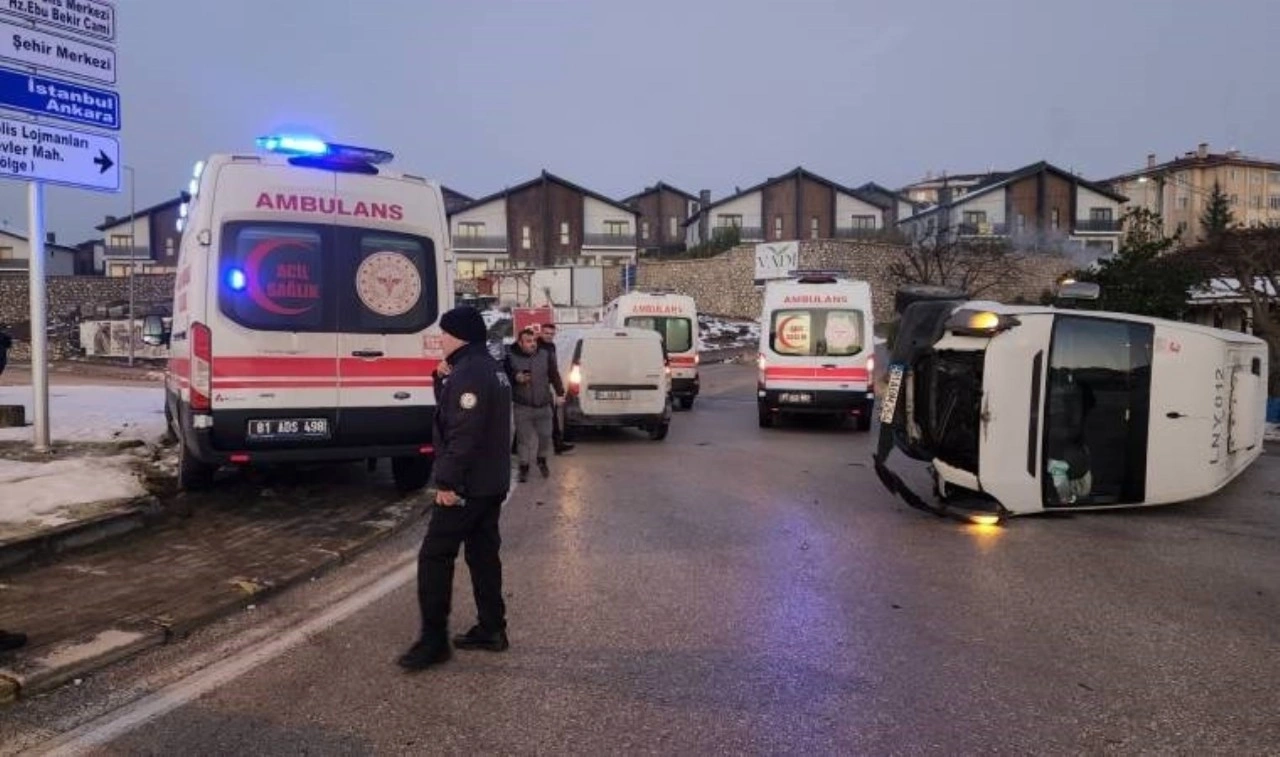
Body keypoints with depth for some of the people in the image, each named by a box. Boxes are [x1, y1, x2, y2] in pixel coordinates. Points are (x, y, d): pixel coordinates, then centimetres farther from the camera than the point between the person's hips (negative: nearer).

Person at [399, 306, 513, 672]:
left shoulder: (469, 373, -19)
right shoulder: (491, 368, 14)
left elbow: (464, 433, -25)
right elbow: (451, 410, 21)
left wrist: (448, 481, -23)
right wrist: (443, 378, 5)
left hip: (468, 484, -10)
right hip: (492, 481, 10)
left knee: (434, 557, -4)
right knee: (484, 553, 15)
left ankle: (434, 640, 1)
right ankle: (492, 628, 21)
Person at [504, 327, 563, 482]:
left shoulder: (545, 355, 0)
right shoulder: (511, 357, -7)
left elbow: (554, 375, 7)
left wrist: (559, 392, 4)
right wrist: (516, 378, -18)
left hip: (544, 405, 3)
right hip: (522, 406, -2)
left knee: (545, 435, 12)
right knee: (524, 438, 2)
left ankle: (542, 459, 36)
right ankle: (524, 466, 16)